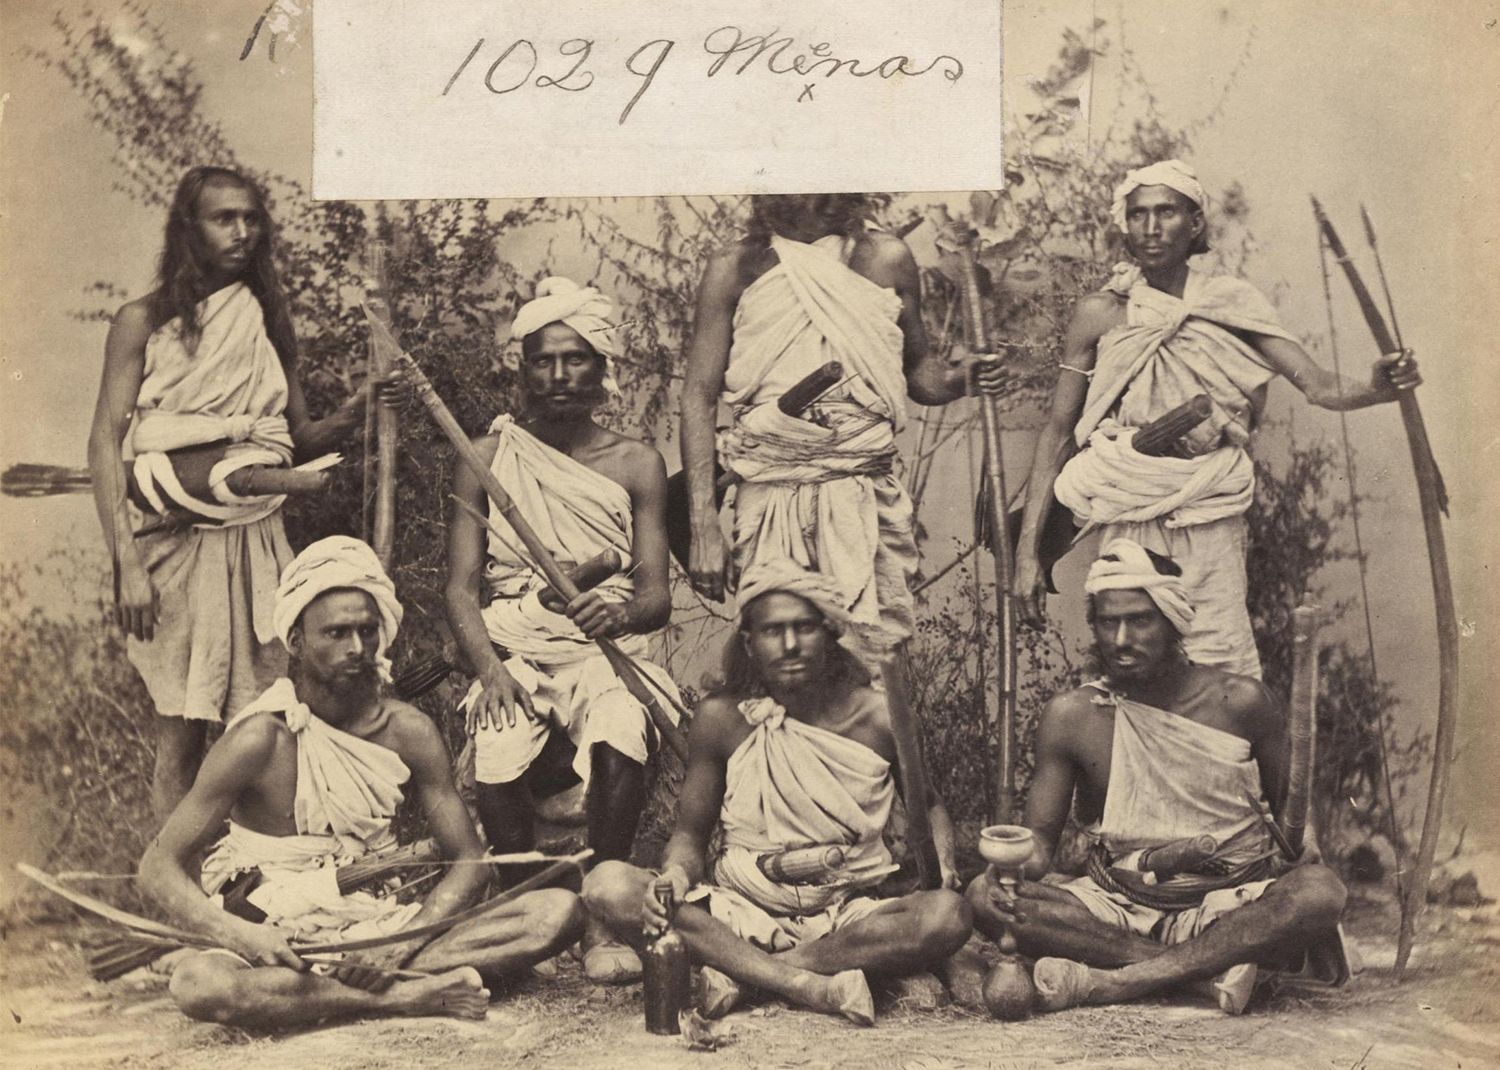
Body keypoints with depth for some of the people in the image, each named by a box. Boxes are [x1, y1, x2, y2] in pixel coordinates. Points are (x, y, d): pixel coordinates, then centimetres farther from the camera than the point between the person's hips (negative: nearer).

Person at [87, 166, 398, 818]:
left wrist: (353, 414, -7)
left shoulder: (270, 324, 14)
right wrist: (127, 563, -14)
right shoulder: (144, 322, 3)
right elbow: (105, 444, -3)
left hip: (256, 537, 3)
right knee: (180, 731, -3)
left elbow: (297, 441, 15)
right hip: (175, 540, -3)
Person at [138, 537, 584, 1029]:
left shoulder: (407, 732, -1)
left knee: (559, 910, -14)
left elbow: (468, 861, 0)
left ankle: (391, 975, -26)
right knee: (195, 984, -38)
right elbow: (159, 867, -11)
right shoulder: (262, 739, -11)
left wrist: (400, 945, -18)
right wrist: (239, 935, -29)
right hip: (282, 948, -3)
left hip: (382, 928, 3)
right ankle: (409, 997, -30)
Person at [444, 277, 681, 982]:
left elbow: (658, 594, -1)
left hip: (607, 651, 0)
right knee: (496, 765, -30)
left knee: (618, 744, -34)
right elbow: (461, 587, 2)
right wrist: (488, 669, -17)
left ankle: (603, 921, -18)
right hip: (512, 654, 1)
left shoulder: (636, 465, 8)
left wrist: (622, 612, -26)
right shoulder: (487, 458, 8)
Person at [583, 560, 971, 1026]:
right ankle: (804, 983, -31)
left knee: (947, 915, -32)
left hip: (850, 915, 0)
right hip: (742, 913, 0)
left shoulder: (876, 716, -3)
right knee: (609, 887, -24)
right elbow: (690, 832, 4)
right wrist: (676, 876, -19)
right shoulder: (722, 717, -3)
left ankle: (736, 970, -24)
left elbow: (928, 805, 13)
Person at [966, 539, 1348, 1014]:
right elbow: (1041, 835, 1)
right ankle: (1210, 965, -27)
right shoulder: (1071, 716, 0)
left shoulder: (1240, 702, -2)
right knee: (986, 895, -25)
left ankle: (1107, 980, -33)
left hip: (1231, 908, -1)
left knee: (1321, 889, -32)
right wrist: (1019, 862, -22)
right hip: (1119, 910, 1)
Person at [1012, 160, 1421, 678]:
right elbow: (1058, 432, 3)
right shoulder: (1101, 314, 2)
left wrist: (1375, 389, -26)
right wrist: (1028, 550, -1)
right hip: (1128, 521, -1)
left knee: (1222, 672, -5)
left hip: (1209, 521, 1)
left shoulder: (1232, 303, 5)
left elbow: (1316, 384, -3)